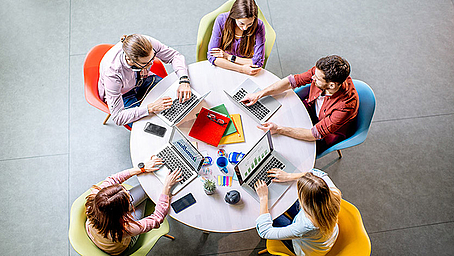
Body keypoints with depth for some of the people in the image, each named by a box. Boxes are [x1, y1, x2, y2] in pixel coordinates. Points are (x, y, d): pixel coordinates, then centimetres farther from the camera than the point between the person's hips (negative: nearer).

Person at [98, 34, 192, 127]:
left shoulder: (148, 44, -33)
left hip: (143, 79, 4)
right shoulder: (112, 71, -40)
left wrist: (184, 81, -32)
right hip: (123, 94, -4)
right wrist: (151, 108, -44)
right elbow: (118, 117, -35)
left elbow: (174, 55, -15)